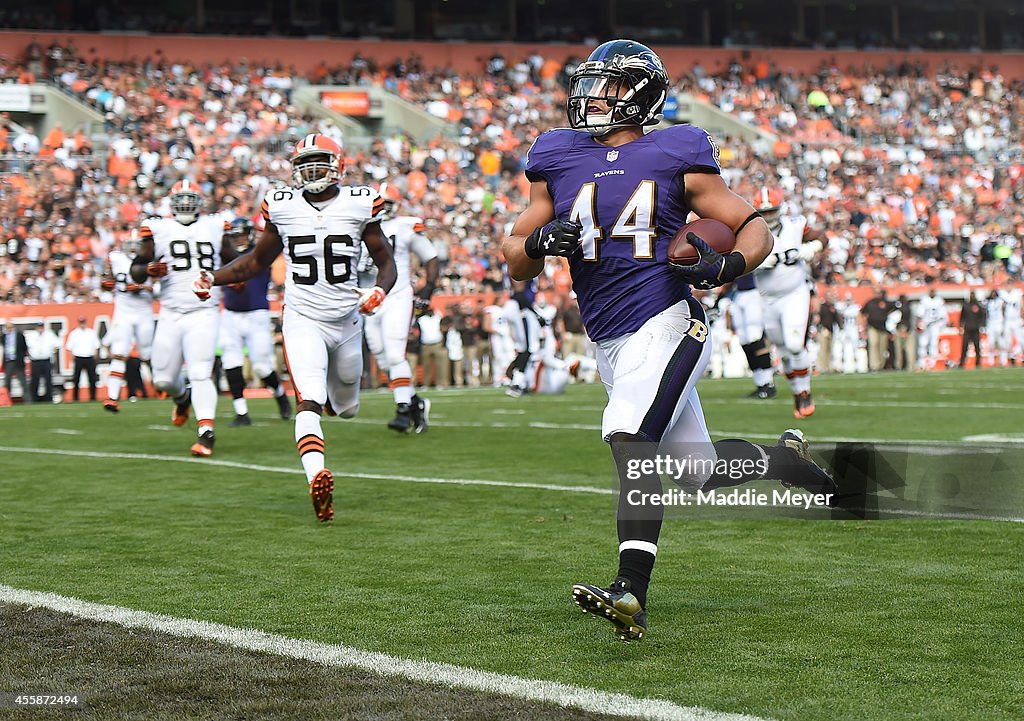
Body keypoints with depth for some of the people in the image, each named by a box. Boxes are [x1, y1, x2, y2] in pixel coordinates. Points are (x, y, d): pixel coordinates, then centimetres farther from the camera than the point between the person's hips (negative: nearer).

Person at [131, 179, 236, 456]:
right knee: (163, 379, 6)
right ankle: (182, 396, 40)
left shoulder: (214, 227, 10)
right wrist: (148, 269, -15)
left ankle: (206, 434, -20)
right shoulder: (157, 229, 6)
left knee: (200, 374, -17)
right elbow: (136, 272, 7)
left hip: (203, 313, -1)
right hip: (170, 314, 1)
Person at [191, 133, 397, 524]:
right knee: (309, 401, -24)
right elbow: (258, 259, 15)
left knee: (345, 408, 18)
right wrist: (213, 278, 2)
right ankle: (316, 479, -42)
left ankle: (335, 397, 57)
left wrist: (380, 289, -19)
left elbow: (386, 261, 4)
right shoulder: (282, 206, 1)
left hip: (347, 319, 2)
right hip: (303, 319, -2)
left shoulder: (359, 204, -2)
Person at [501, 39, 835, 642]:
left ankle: (631, 592, -34)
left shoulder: (676, 157, -1)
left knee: (630, 440, -28)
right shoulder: (558, 161, 10)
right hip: (610, 342, 6)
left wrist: (727, 266, -18)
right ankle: (785, 456, 42)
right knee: (703, 472, 12)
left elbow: (755, 227, 3)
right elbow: (516, 264, 14)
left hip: (667, 322, -6)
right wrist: (542, 241, -9)